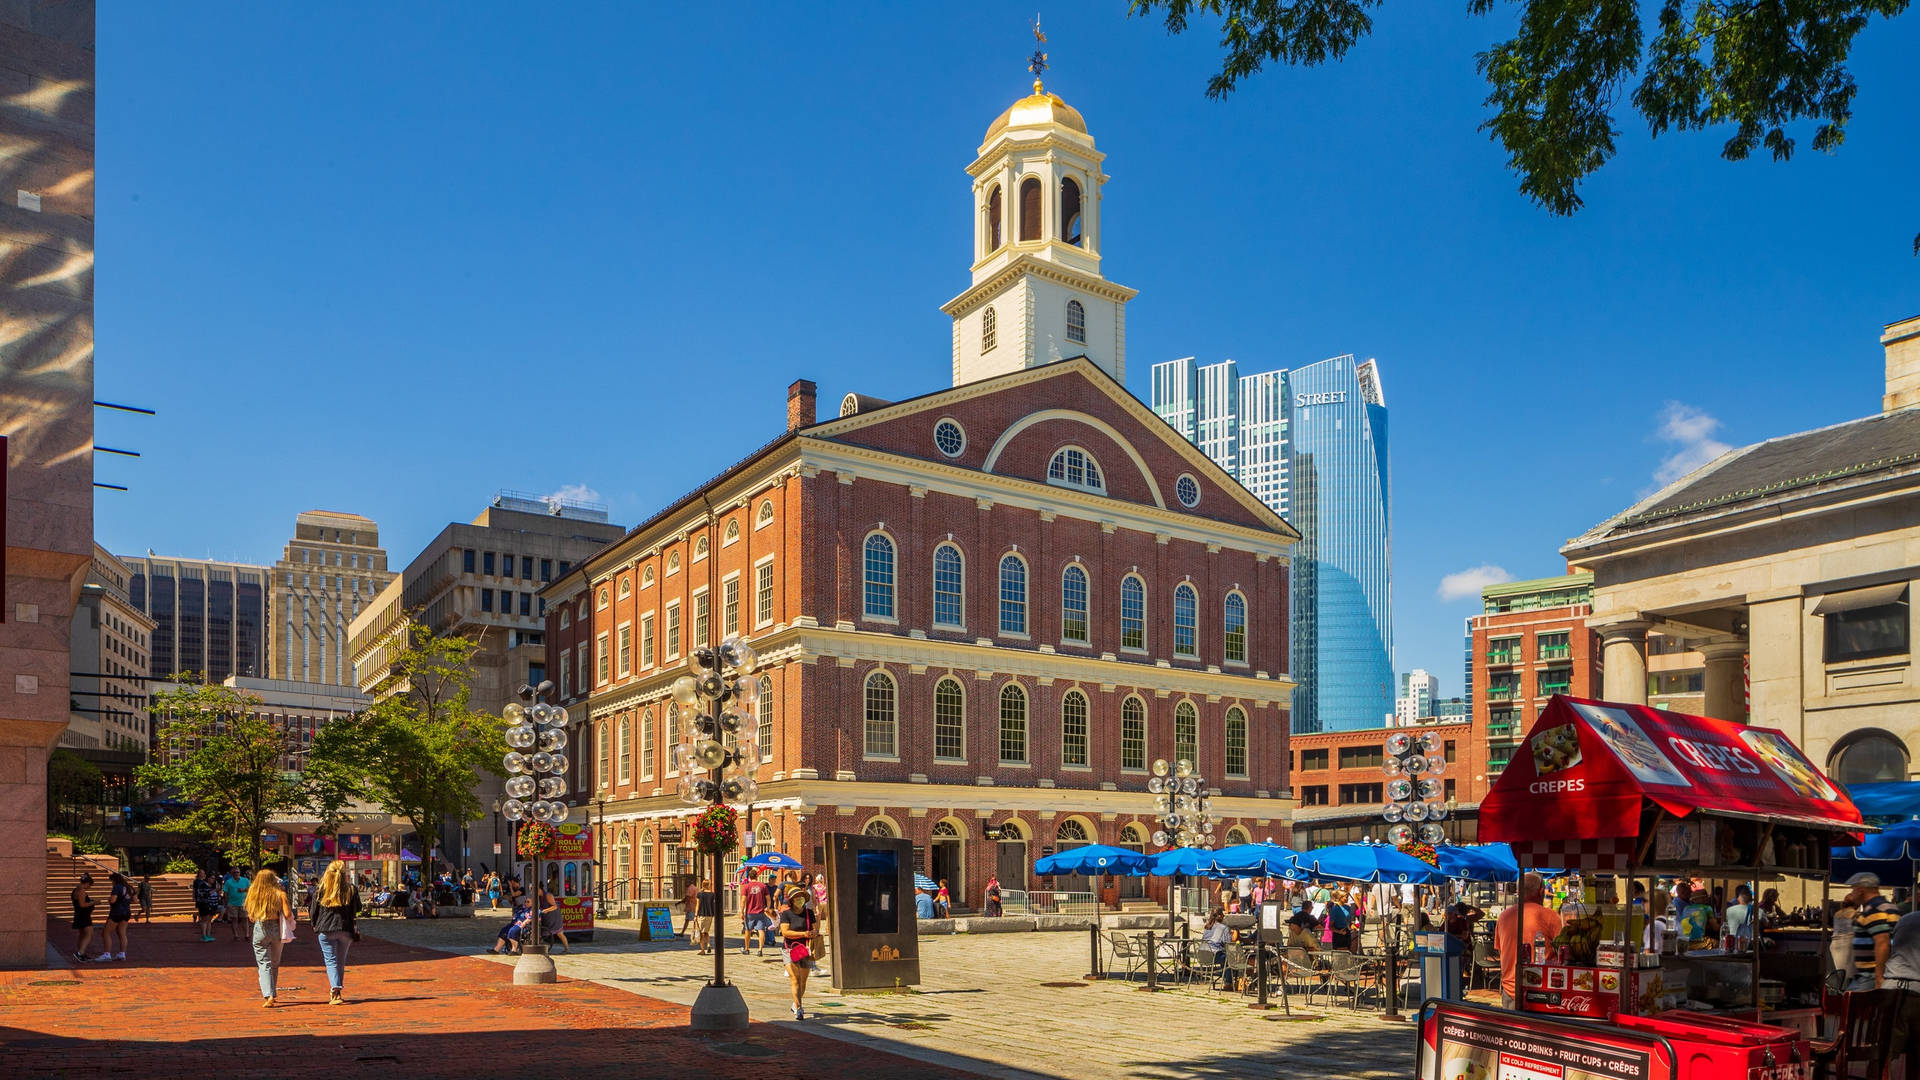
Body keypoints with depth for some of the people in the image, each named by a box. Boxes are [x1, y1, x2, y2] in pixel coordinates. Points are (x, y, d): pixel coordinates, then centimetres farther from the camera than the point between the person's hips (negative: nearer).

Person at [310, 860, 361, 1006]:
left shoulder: (321, 891, -1)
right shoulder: (351, 890, 0)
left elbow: (313, 912, 6)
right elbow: (357, 910, 7)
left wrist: (315, 925, 23)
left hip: (325, 929, -1)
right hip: (345, 929, 1)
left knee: (331, 960, 0)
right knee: (341, 961, 14)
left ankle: (335, 991, -18)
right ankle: (337, 991, 20)